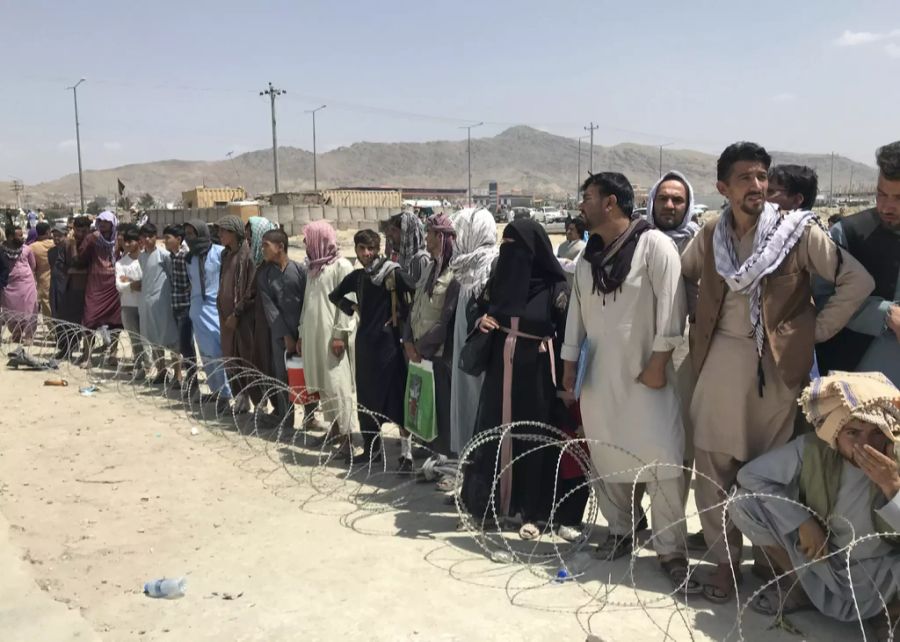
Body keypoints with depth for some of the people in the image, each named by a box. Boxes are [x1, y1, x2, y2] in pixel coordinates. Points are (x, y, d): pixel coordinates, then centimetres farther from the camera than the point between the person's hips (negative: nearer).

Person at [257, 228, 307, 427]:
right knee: (283, 378, 4)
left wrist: (304, 334, -11)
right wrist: (285, 335, -8)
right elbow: (269, 307, 0)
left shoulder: (300, 270, -1)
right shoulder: (263, 274, 7)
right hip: (280, 334, 2)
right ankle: (286, 423, 13)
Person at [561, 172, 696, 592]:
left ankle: (671, 550, 2)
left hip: (644, 372, -6)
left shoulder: (653, 244, -7)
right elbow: (577, 309, 15)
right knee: (608, 457, 11)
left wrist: (658, 361, -16)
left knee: (661, 460, -9)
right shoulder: (589, 256, 14)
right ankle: (620, 530, 27)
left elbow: (671, 303, -13)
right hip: (599, 373, 6)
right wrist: (570, 363, 12)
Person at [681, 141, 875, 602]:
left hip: (776, 364, -2)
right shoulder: (710, 235, 5)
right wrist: (695, 318, 10)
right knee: (712, 465, 3)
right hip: (719, 362, 3)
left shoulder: (798, 231, -5)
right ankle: (724, 559, 18)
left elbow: (858, 281, -5)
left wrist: (817, 330, -4)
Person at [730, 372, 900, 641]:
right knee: (744, 502, -16)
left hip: (878, 576, -2)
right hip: (819, 561, 2)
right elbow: (750, 474, -13)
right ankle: (795, 587, 6)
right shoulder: (812, 449, -19)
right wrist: (802, 521, -19)